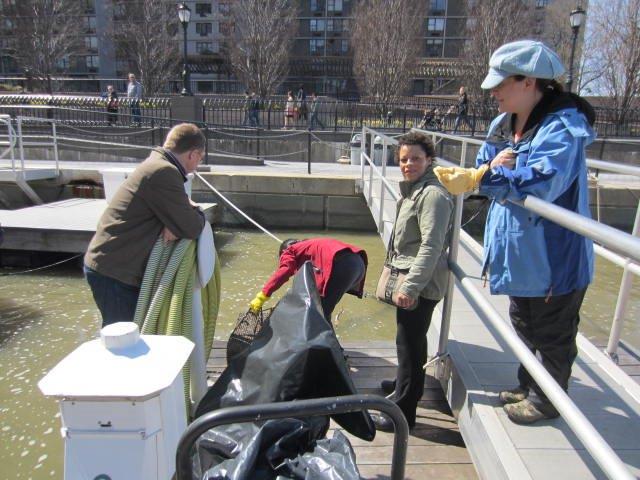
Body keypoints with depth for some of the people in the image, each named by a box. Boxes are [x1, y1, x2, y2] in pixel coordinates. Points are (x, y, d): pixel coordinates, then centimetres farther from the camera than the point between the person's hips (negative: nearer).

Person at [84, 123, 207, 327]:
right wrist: (195, 210, 0)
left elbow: (173, 213, 12)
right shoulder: (163, 172, -22)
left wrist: (175, 225, -10)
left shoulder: (156, 165, 9)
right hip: (114, 272, -9)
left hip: (112, 265, 9)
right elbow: (192, 227, -21)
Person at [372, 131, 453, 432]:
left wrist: (410, 286, -26)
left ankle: (402, 411, 11)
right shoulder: (412, 190, 14)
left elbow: (431, 246, -24)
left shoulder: (433, 195, -18)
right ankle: (406, 384, 44)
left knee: (410, 344, -2)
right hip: (409, 281, 10)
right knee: (412, 340, 24)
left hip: (420, 286, -10)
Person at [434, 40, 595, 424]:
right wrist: (473, 176, -18)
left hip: (554, 256, -8)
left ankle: (547, 401, 34)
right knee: (524, 325, 25)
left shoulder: (563, 126, -21)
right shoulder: (504, 123, 4)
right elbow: (483, 171, 5)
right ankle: (528, 386, 46)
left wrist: (492, 172, -23)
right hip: (519, 252, 9)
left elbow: (541, 184, -34)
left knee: (552, 334, 12)